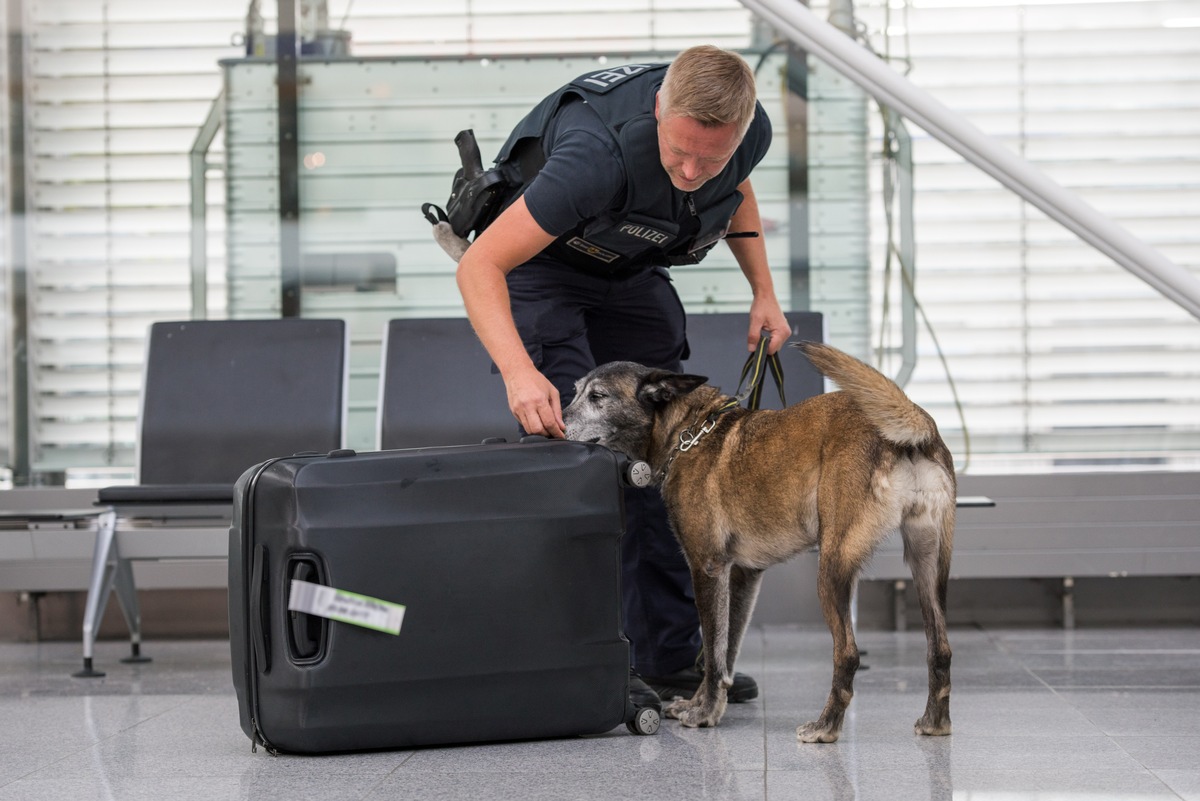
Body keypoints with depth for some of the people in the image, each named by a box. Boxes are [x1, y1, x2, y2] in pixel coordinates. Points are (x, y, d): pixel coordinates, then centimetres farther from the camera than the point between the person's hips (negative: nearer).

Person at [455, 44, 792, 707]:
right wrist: (520, 372, -55)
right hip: (536, 264, -6)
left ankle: (671, 657, 7)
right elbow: (478, 266, -42)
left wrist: (764, 292, 1)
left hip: (631, 273, 6)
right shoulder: (602, 153, -42)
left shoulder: (749, 131, -22)